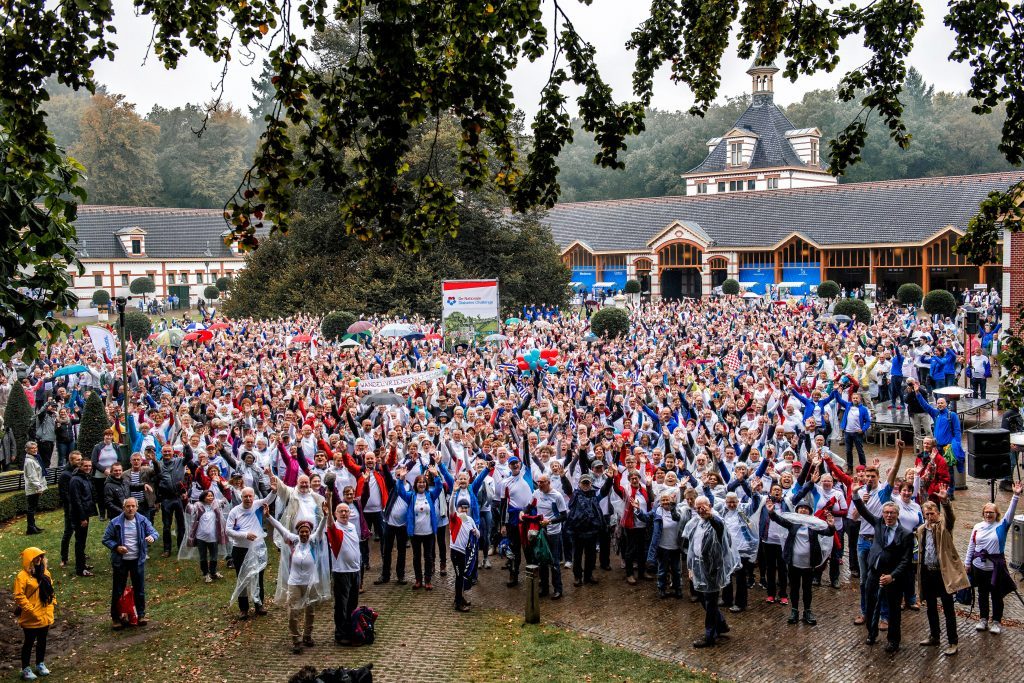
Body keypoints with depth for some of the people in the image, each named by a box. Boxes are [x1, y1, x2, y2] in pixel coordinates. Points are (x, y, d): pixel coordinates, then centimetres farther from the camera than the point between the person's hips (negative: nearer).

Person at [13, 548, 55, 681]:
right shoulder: (22, 576, -16)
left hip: (45, 617, 6)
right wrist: (32, 611, -20)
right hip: (31, 618, -6)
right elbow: (19, 596, -19)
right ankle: (26, 669, 19)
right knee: (29, 642, 7)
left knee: (42, 641, 18)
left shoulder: (45, 573, 5)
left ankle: (40, 665, 33)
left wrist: (50, 611, 8)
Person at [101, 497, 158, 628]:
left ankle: (141, 615, 21)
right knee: (118, 590, 6)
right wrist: (116, 547, -19)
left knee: (140, 589, 8)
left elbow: (154, 532, -4)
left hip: (138, 560, 2)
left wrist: (152, 536, -28)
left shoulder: (142, 520, -3)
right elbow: (106, 539, -2)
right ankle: (115, 618, 20)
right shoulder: (115, 523, -8)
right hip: (120, 561, -2)